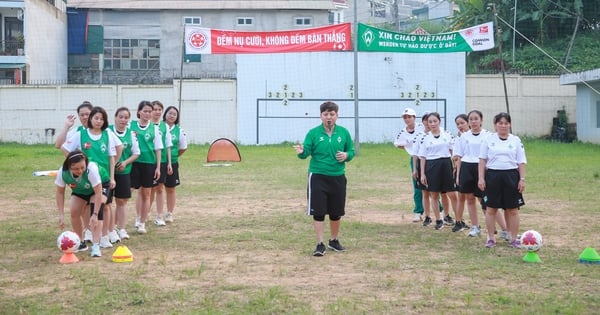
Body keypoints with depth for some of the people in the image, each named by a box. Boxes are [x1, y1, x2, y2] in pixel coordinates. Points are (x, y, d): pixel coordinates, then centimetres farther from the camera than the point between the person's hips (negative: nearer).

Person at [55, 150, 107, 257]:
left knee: (97, 213, -25)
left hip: (99, 187, -4)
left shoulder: (92, 169, -44)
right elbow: (60, 192, -17)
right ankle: (80, 243, 13)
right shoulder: (62, 172, -32)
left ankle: (95, 245, -27)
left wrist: (95, 215, -41)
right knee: (74, 212, -9)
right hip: (79, 191, 4)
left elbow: (98, 193, -39)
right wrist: (61, 215, -22)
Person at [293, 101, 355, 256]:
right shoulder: (313, 133, -3)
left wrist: (346, 155, -11)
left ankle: (334, 241, 32)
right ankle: (320, 244, 5)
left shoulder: (343, 132, 4)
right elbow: (307, 152, -8)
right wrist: (301, 152, -31)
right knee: (318, 212, -4)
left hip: (338, 177, 3)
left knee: (336, 213, 13)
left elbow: (351, 151, 11)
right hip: (317, 177, -3)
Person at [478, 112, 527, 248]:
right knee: (491, 208, 4)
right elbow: (482, 160, 3)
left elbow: (521, 162, 5)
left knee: (513, 210, 4)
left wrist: (522, 179, -2)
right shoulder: (489, 140, 4)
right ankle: (491, 238, 13)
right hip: (493, 175, -1)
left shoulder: (516, 140, 6)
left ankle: (514, 238, 13)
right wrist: (481, 178, -4)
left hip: (511, 176, 1)